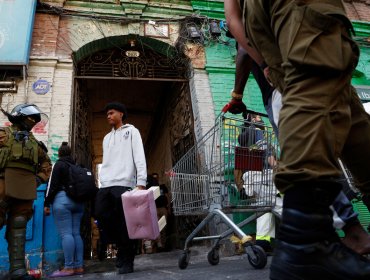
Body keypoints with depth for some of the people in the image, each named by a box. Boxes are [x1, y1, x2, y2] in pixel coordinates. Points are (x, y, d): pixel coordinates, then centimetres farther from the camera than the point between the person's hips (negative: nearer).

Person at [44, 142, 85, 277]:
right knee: (76, 233, 6)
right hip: (78, 201, 7)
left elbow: (53, 185, -7)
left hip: (63, 199, -6)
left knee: (66, 234, -8)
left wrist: (47, 203, -5)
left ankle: (69, 267, -11)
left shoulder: (59, 164, -1)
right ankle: (79, 266, 6)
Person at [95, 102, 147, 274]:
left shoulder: (131, 131, 10)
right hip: (106, 186, 6)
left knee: (124, 223, -6)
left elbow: (139, 157, -2)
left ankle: (126, 260, 6)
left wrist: (141, 182, -14)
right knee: (101, 216, -3)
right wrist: (102, 182, 10)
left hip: (124, 184, -6)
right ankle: (122, 248, 16)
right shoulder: (107, 138, 28)